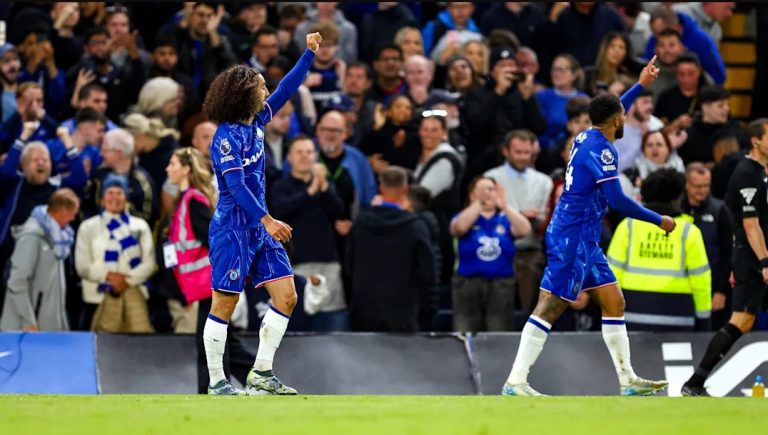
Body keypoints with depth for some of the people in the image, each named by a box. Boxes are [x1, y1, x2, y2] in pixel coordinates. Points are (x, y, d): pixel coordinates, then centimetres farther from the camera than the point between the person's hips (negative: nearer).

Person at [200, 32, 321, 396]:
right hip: (232, 228, -9)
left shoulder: (255, 122, 8)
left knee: (286, 297, 3)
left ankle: (262, 373, 10)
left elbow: (286, 90, 20)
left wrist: (309, 54, 17)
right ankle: (217, 383, 4)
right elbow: (236, 186, -22)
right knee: (224, 306, -2)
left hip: (259, 228, 9)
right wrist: (267, 220, -25)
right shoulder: (226, 137, -16)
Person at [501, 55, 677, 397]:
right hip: (573, 238, -10)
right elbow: (616, 200, -20)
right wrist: (659, 220, -10)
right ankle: (515, 382, -15)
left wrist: (641, 85, 42)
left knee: (614, 302, 10)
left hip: (584, 241, 10)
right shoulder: (600, 149, -15)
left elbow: (611, 114, 36)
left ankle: (627, 379, 13)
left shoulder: (587, 137, 12)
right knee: (550, 306, -12)